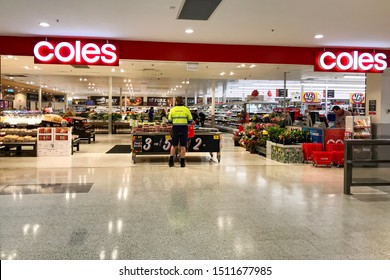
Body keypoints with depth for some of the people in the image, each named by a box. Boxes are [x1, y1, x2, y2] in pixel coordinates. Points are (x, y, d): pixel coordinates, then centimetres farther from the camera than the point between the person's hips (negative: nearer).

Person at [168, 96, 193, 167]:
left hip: (175, 128, 1)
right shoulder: (186, 109, -2)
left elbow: (169, 120, 4)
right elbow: (190, 121, 1)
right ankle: (182, 162, 9)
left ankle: (171, 161, 11)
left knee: (174, 145, 13)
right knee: (183, 146, 5)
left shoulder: (172, 109, 0)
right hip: (184, 129, -1)